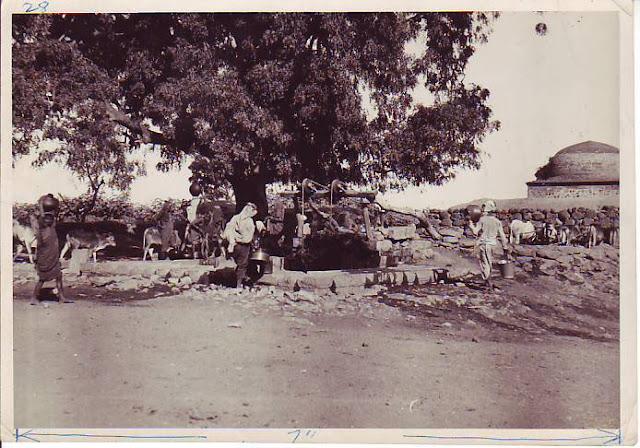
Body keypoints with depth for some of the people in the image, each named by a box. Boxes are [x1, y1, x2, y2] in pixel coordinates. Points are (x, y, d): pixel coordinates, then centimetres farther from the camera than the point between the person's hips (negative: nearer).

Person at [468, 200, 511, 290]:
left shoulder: (482, 219, -9)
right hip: (492, 244, 4)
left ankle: (489, 283, -12)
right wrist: (506, 247, 11)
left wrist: (471, 225, 11)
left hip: (483, 244, -4)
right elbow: (502, 236, 3)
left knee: (484, 264, -2)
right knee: (489, 263, 19)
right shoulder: (497, 222, 2)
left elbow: (475, 232, -7)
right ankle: (488, 281, 31)